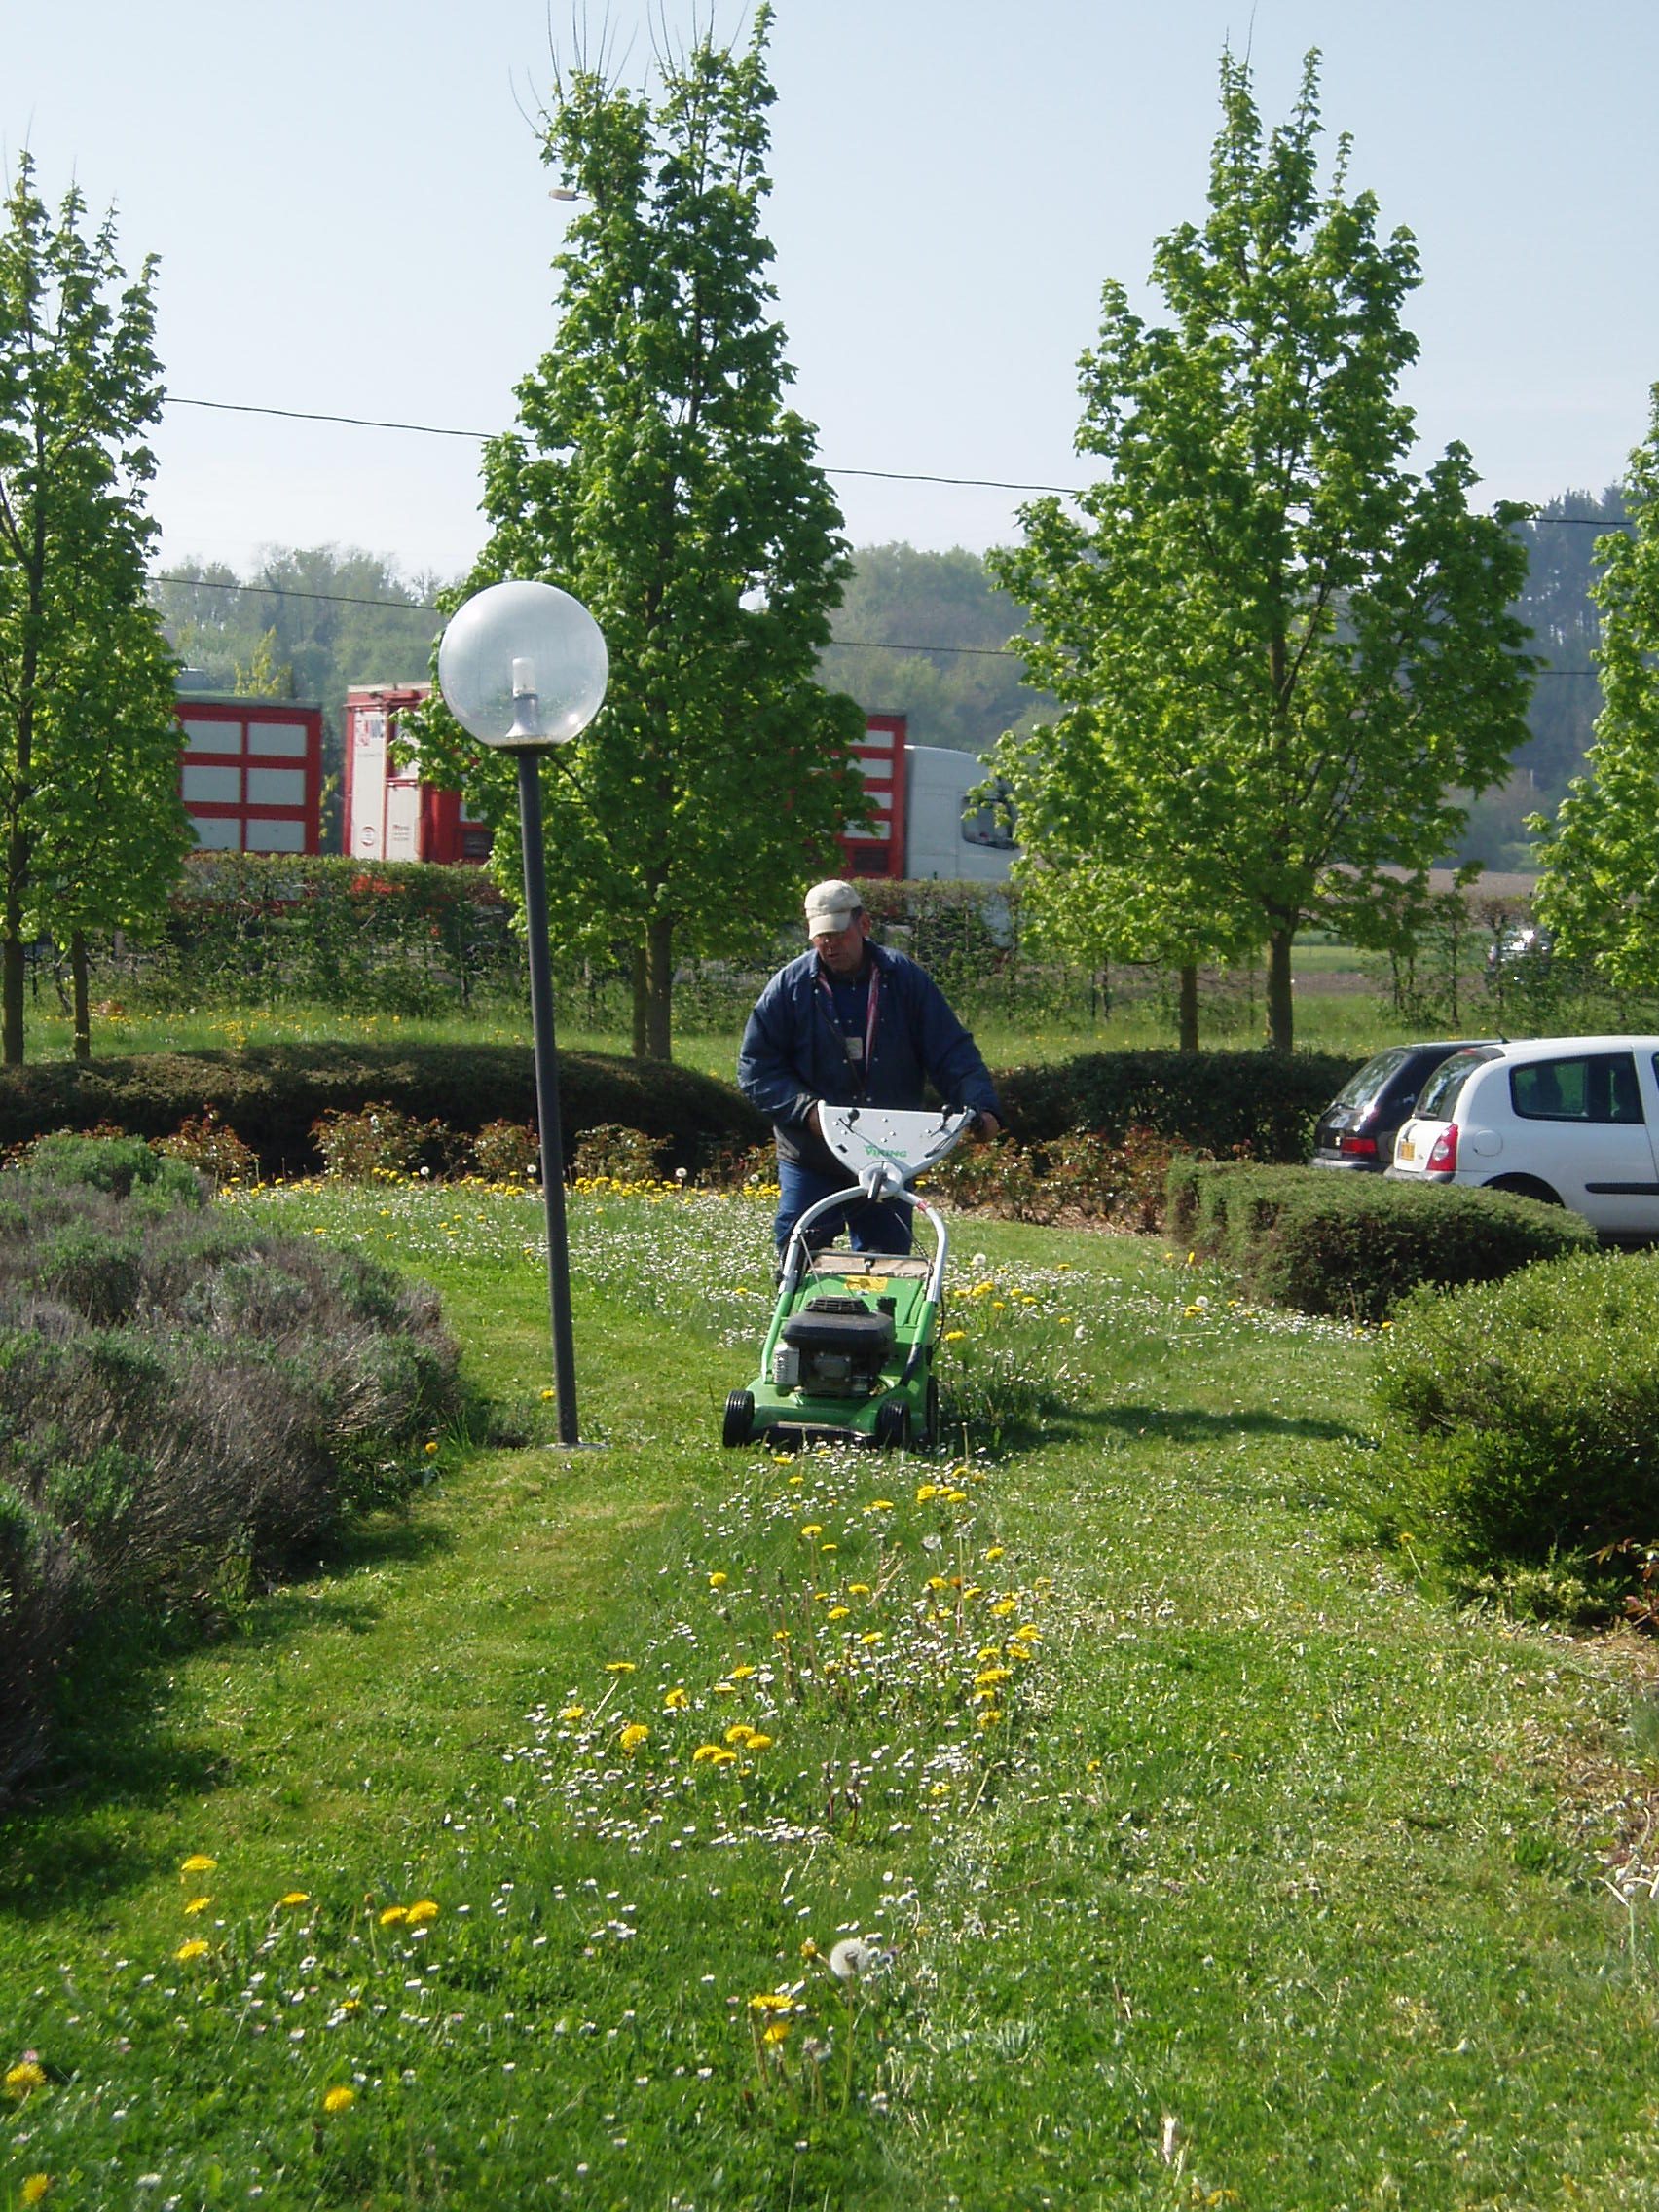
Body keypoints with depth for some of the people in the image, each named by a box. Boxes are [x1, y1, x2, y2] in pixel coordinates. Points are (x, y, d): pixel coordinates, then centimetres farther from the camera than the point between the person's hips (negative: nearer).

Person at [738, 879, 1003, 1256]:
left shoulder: (905, 980, 1)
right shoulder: (789, 986, -1)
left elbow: (953, 1054, 1)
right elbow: (756, 1066, 0)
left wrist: (981, 1106, -16)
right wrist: (806, 1109, -16)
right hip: (811, 1162, -1)